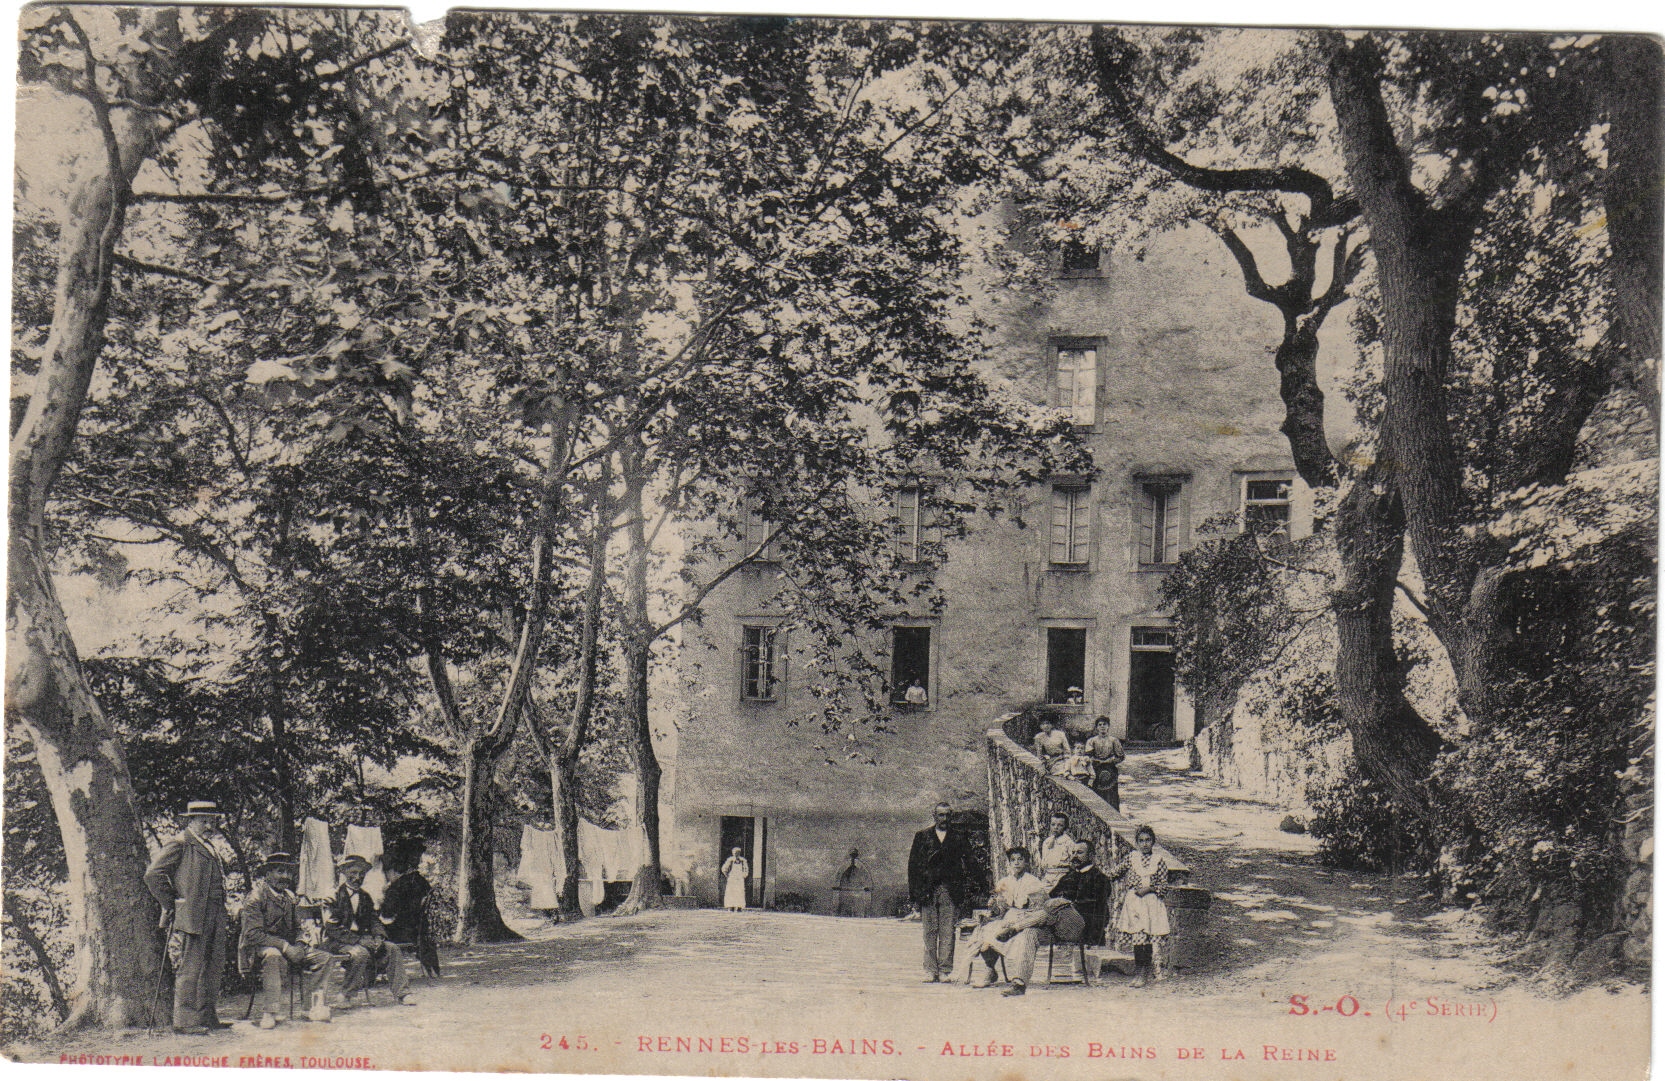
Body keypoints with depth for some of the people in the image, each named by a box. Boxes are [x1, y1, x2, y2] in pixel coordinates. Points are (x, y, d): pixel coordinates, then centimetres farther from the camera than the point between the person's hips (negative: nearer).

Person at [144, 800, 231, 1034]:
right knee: (190, 969, -7)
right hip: (189, 916, -9)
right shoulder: (179, 845, -7)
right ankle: (185, 1021, -3)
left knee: (213, 967, 11)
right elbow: (153, 874, -16)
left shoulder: (209, 848, 20)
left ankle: (208, 1017, 19)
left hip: (214, 918, 9)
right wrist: (170, 905, -12)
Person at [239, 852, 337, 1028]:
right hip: (258, 950, -7)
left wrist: (298, 945, -3)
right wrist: (285, 946, -24)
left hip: (288, 948, 7)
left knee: (323, 958, -10)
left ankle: (315, 1007, -9)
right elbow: (253, 934, -18)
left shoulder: (289, 898, 15)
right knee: (273, 956, -41)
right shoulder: (255, 898, -9)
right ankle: (268, 1014, -38)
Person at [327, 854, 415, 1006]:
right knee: (360, 953, -36)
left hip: (362, 938, 7)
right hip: (338, 943, -6)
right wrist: (360, 941, -24)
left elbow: (374, 920, 13)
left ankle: (400, 993, -11)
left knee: (393, 949, -12)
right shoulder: (335, 896, -9)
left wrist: (378, 936, -11)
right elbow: (333, 930, -16)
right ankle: (345, 995, -19)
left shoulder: (365, 897, 14)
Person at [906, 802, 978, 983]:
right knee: (930, 932, 0)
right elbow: (913, 865, 8)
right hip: (927, 891, 0)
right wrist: (915, 892, 0)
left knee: (948, 932, -4)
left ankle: (945, 970, -1)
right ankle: (930, 970, 2)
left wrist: (967, 890, -1)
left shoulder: (959, 838, 12)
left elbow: (971, 862, 10)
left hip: (951, 891, 0)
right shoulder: (922, 837, 12)